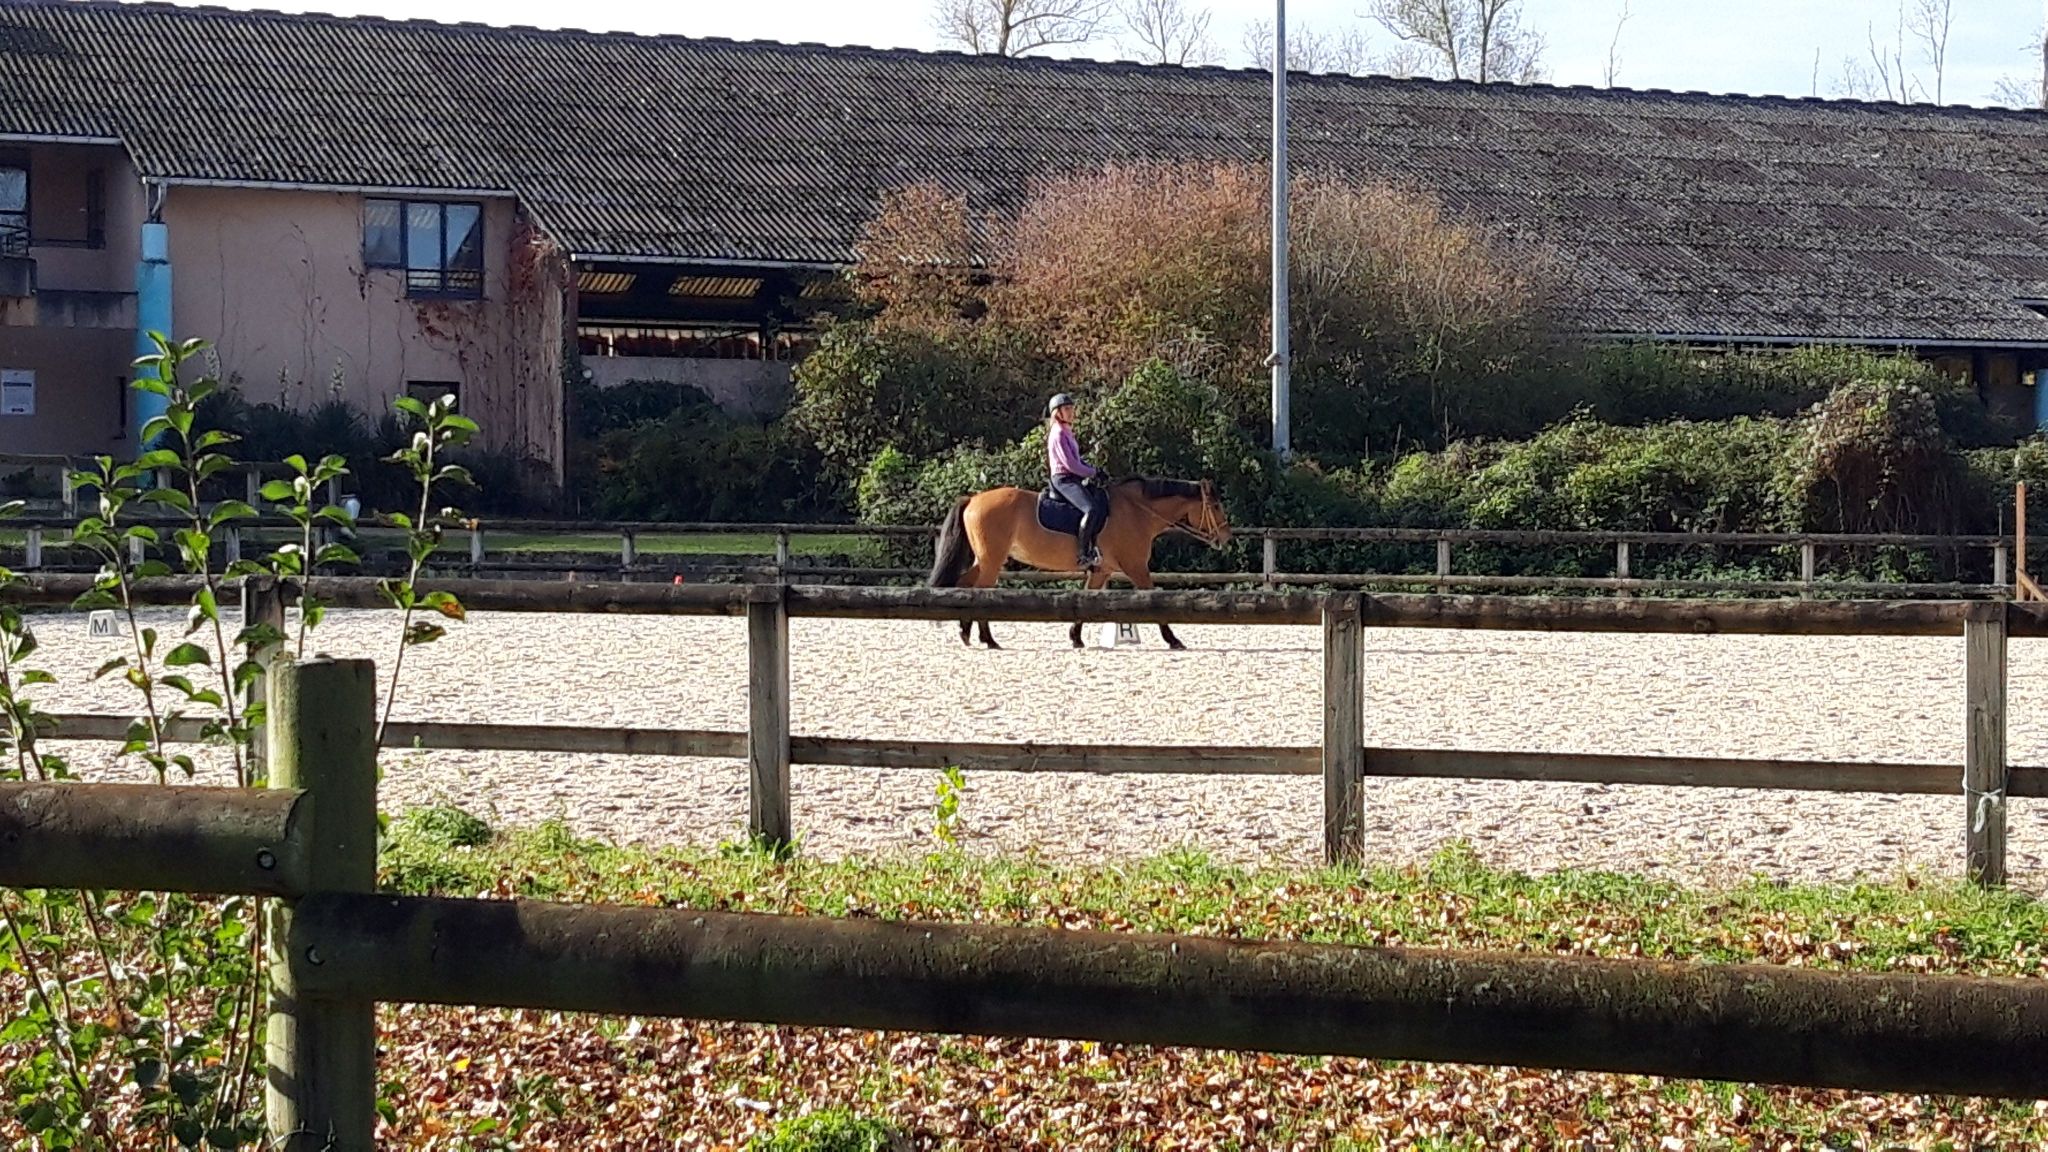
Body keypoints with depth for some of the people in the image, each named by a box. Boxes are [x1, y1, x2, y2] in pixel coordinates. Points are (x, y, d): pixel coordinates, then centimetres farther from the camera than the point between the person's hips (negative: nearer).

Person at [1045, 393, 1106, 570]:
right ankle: (1083, 555, -25)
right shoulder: (1058, 434, -12)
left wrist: (1093, 469, 6)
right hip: (1063, 480, -10)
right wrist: (1093, 473, -8)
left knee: (1104, 500, 0)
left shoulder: (1067, 433, 19)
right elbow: (1070, 464, -18)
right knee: (1091, 509, -28)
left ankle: (1093, 546, -1)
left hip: (1074, 479, 10)